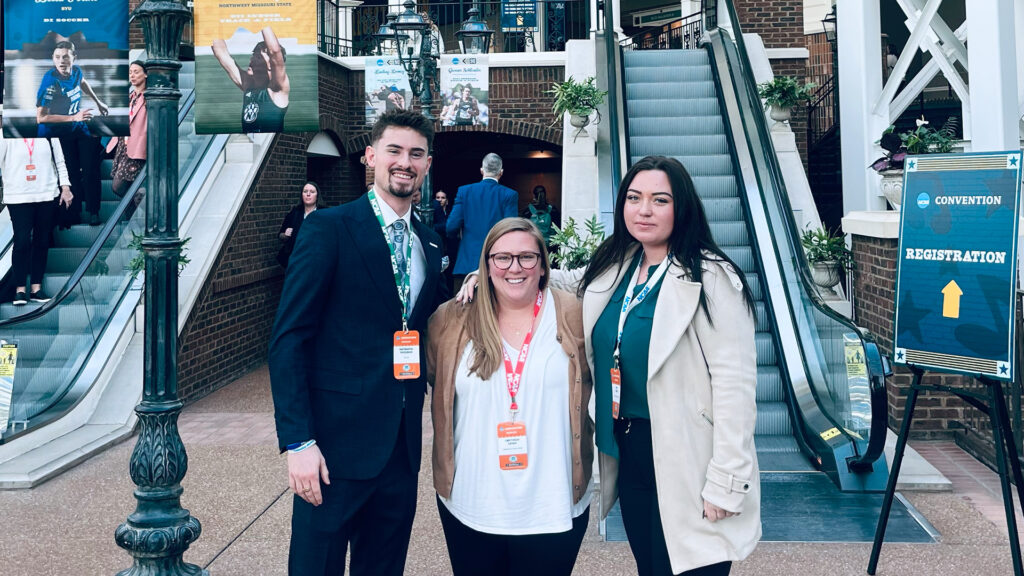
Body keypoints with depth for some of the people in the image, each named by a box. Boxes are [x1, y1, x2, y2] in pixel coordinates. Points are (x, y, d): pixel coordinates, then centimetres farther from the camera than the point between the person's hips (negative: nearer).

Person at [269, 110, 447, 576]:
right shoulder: (329, 228, -7)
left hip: (403, 445, 6)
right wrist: (298, 441, -17)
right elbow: (289, 339, -10)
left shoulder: (430, 244, 12)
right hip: (338, 441, -5)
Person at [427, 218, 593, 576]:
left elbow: (595, 378, 7)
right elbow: (429, 380, 15)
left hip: (552, 507, -1)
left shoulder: (573, 315, -2)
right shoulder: (451, 320, 0)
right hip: (470, 504, 1)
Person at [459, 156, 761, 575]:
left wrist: (726, 481, -19)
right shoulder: (615, 269, 6)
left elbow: (734, 383, -17)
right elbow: (562, 281, 23)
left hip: (686, 463, -6)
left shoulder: (710, 278, -15)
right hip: (627, 453, 7)